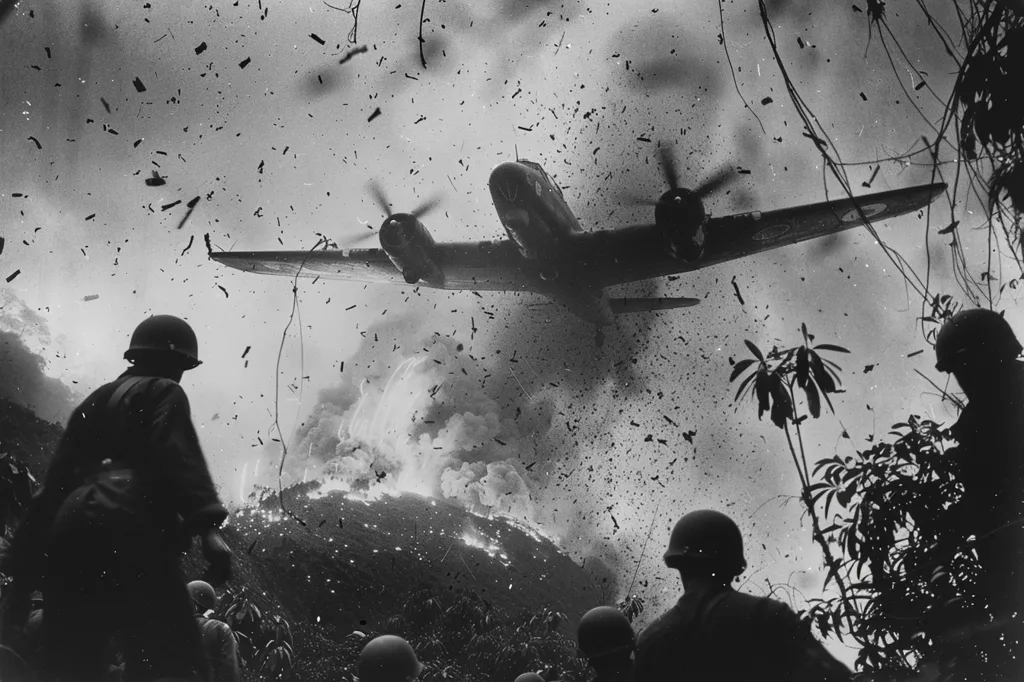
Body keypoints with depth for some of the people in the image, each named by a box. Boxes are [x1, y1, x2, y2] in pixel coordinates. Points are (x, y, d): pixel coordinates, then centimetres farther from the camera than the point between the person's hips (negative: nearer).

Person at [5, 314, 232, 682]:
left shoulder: (94, 403, 31)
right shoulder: (163, 393, 11)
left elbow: (55, 480, 26)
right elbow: (177, 456, -9)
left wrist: (27, 564, 24)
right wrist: (207, 524, -21)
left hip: (68, 536, 8)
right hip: (129, 534, -8)